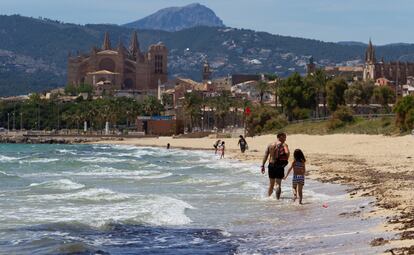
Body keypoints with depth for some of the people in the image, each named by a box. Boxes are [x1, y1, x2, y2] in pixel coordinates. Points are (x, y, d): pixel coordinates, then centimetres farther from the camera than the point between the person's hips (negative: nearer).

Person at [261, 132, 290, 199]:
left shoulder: (270, 145, 10)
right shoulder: (284, 145, -5)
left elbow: (265, 156, 7)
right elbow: (287, 152, -24)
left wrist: (263, 165, 8)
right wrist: (286, 160, -7)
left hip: (271, 165, 5)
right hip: (279, 165, -5)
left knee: (271, 184, 17)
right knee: (278, 184, 0)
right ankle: (277, 198, -8)